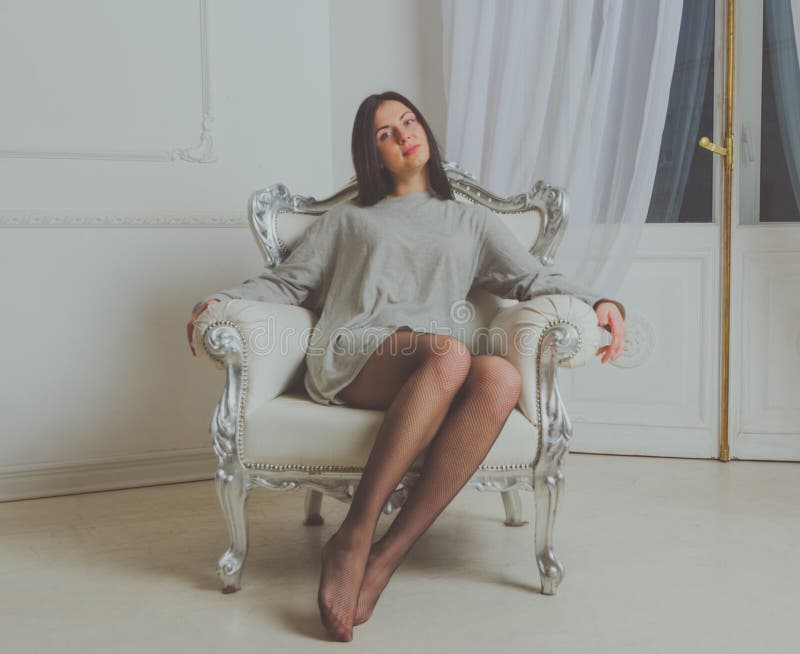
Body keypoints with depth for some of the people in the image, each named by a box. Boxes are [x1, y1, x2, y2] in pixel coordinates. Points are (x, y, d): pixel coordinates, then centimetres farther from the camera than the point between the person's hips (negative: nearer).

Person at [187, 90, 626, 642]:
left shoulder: (471, 222, 31)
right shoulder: (347, 219, 30)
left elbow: (534, 280, 20)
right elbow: (286, 282, 24)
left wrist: (600, 302, 0)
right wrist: (222, 300, 5)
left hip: (434, 369, 2)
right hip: (349, 361, -1)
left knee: (501, 377, -36)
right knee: (450, 352, -38)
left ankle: (387, 557, -38)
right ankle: (353, 539, -38)